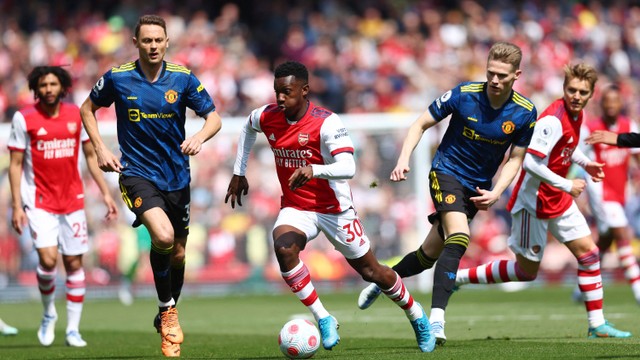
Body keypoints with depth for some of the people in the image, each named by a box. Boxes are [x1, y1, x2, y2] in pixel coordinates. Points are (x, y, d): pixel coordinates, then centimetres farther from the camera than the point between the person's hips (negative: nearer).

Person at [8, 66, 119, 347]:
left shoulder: (77, 115, 4)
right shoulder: (24, 118, -5)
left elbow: (91, 156, 13)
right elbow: (15, 164, -3)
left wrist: (106, 194, 7)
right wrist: (16, 205, -9)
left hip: (73, 201, 3)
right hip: (40, 202, -3)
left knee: (74, 263, 2)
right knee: (48, 260, -17)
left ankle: (73, 329, 11)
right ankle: (48, 314, 9)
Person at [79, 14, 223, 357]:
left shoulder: (182, 78, -4)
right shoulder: (117, 78, -5)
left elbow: (214, 117, -1)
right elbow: (87, 109, 11)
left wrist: (200, 136, -23)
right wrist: (100, 149, 0)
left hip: (176, 175, 3)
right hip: (137, 172, -3)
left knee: (178, 253, 11)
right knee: (163, 237, -27)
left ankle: (167, 317, 36)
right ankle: (168, 311, -6)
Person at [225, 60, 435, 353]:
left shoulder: (327, 123, -23)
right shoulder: (267, 117, -6)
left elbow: (347, 168, -33)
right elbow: (248, 127, 20)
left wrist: (313, 170, -51)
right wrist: (238, 173, 19)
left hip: (335, 209, -4)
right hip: (295, 208, 4)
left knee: (370, 271, 7)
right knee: (283, 247, -30)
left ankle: (416, 316, 35)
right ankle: (323, 319, -18)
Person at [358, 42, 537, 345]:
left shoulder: (525, 112, -11)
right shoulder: (463, 95, -17)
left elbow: (515, 158, -1)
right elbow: (420, 124, -6)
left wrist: (495, 193, -15)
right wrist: (404, 159, -20)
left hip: (479, 186, 4)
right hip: (447, 171, -4)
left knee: (431, 253, 10)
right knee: (458, 240, -27)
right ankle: (437, 317, -28)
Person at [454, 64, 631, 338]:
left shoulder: (576, 114, 4)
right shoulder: (553, 120, -26)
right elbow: (531, 163, -31)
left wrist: (585, 163, 9)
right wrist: (566, 186, -24)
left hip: (559, 201, 9)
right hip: (534, 202, -9)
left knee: (588, 252, 4)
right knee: (526, 271, 1)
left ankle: (597, 325, 10)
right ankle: (458, 277, 14)